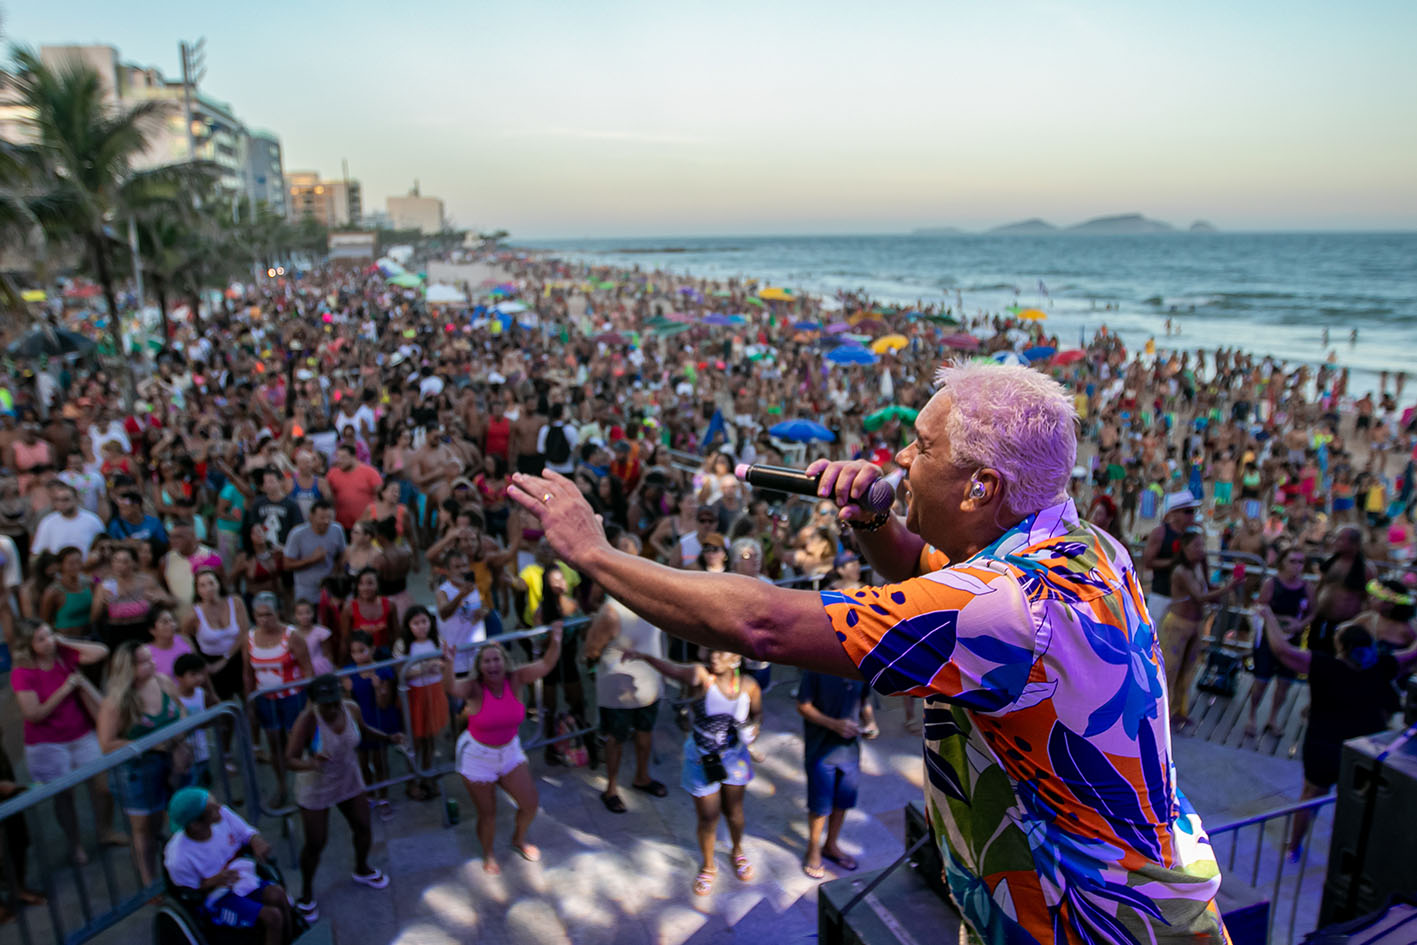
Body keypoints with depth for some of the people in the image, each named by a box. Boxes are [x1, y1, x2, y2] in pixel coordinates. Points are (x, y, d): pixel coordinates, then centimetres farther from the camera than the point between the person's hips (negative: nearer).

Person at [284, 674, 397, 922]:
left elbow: (363, 730, 5)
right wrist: (311, 764, -55)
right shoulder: (307, 721, -32)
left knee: (363, 828, 18)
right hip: (316, 788, -5)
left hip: (349, 780, 5)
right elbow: (290, 760, -35)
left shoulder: (351, 709, -17)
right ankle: (306, 893, 37)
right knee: (315, 844, 7)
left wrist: (388, 738, -9)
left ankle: (362, 871, 49)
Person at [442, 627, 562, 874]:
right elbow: (451, 689, -43)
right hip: (477, 756, -3)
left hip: (510, 751, 4)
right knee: (487, 814, 7)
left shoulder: (514, 680, -15)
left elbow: (545, 664, -24)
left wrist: (555, 641, -39)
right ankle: (488, 854, 38)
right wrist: (448, 665, -60)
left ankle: (519, 839, 41)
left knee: (530, 803, 8)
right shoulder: (474, 688, -23)